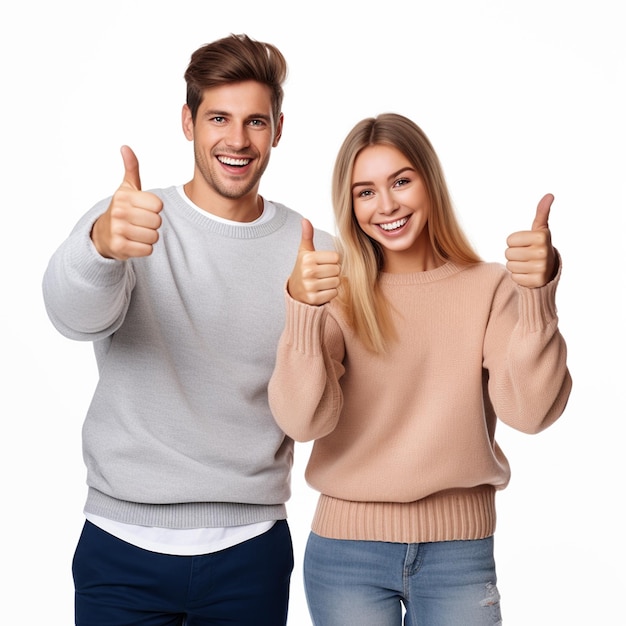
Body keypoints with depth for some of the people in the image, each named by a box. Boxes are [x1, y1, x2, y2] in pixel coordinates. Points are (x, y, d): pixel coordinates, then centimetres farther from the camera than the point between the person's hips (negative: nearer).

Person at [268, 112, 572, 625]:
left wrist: (537, 293, -27)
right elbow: (302, 422, -17)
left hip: (460, 551, 1)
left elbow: (528, 411, -15)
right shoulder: (340, 296, -3)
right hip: (349, 550, 0)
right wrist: (302, 309, -31)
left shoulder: (490, 288, -2)